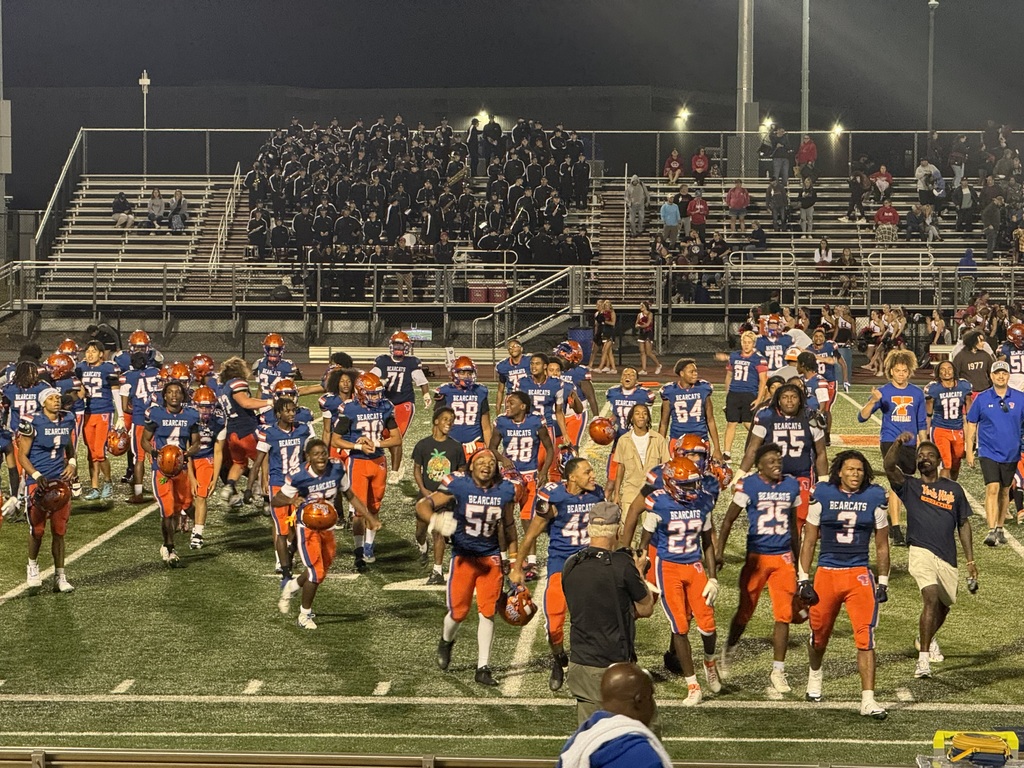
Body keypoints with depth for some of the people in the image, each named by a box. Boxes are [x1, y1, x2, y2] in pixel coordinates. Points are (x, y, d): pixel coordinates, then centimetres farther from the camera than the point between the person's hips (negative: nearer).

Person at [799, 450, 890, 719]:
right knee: (819, 633, 14)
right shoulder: (822, 495, -1)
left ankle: (868, 699, -12)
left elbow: (882, 545, 10)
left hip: (860, 575, 0)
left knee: (865, 636, -12)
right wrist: (803, 579, 1)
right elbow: (809, 541, 5)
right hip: (827, 573, 0)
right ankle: (815, 675, 45)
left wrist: (883, 582, 8)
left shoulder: (874, 497, 1)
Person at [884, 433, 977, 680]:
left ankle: (926, 638, 49)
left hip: (948, 558, 4)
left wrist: (970, 561, 11)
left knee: (944, 604, 17)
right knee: (931, 598, -23)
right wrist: (898, 443, -31)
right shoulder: (909, 486, 5)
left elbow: (964, 524, 15)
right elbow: (890, 467, -14)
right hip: (921, 552, -4)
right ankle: (923, 658, -22)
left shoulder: (954, 489, 12)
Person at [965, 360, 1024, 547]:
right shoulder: (981, 398, -2)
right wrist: (969, 451, 2)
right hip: (989, 452, -2)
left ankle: (1000, 529, 27)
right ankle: (991, 531, -19)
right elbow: (971, 425, 4)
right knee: (992, 489, -15)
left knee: (1004, 491, 13)